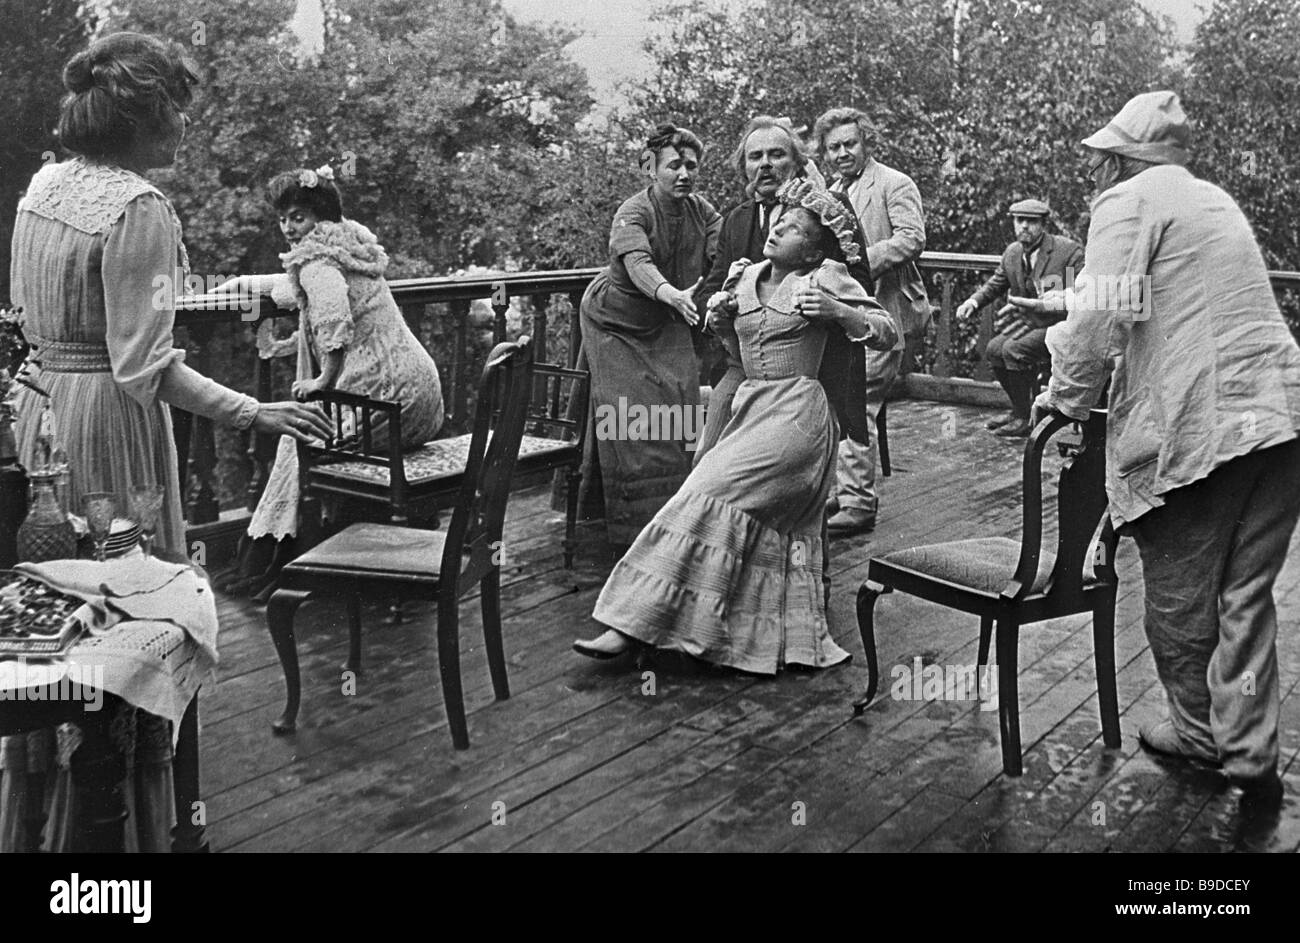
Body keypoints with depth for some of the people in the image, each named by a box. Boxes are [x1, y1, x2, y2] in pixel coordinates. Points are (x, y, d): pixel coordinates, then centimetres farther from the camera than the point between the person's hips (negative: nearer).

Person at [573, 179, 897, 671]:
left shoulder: (827, 277, -3)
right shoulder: (745, 275, 13)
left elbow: (885, 332, -2)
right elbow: (721, 329, 32)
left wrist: (836, 311, -18)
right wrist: (719, 310, 9)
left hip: (796, 413, -7)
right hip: (749, 406, 7)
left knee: (713, 493, -18)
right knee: (781, 531, 8)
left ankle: (631, 625, -17)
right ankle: (801, 644, 21)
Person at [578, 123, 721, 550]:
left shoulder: (703, 211, -6)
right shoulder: (632, 214, -24)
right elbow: (637, 263, -44)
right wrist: (673, 295, -63)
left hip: (666, 327, 5)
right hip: (616, 322, -5)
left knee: (680, 403, -4)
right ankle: (631, 527, -1)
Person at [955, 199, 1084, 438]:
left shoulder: (1069, 250, -13)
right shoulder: (1012, 253, 7)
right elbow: (995, 285, 20)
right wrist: (974, 300, -3)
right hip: (1030, 323, 7)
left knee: (1014, 349, -25)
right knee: (994, 348, -11)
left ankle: (1024, 419, -12)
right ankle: (1020, 409, 9)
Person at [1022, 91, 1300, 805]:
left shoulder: (1129, 200, -3)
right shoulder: (1215, 200, 24)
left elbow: (1103, 320, -15)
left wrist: (1065, 397, 0)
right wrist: (1064, 304, 39)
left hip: (1197, 425, -8)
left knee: (1180, 598, 10)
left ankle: (1197, 731, 27)